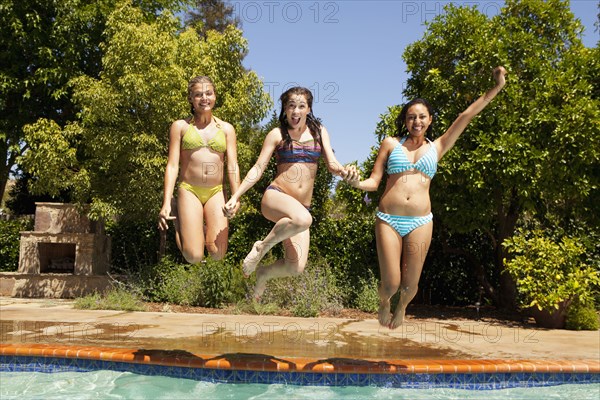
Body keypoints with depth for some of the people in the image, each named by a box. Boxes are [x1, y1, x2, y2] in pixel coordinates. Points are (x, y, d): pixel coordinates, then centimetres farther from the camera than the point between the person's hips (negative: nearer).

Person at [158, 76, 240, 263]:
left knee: (218, 254, -11)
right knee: (194, 257, -11)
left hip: (216, 193, 2)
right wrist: (166, 203, -11)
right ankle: (177, 218, 19)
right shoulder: (180, 126, 4)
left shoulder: (226, 128, 9)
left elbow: (232, 166, 2)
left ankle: (203, 230, 23)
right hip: (189, 191, -2)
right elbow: (172, 165, -1)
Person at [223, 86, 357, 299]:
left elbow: (332, 164, 5)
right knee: (303, 219, -39)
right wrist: (235, 197, -9)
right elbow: (258, 169, 0)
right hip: (275, 197, -4)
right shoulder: (277, 134, 3)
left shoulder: (319, 132, 12)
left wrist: (342, 171, -20)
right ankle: (262, 246, -12)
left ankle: (264, 273, 26)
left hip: (302, 208, 4)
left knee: (296, 267, -9)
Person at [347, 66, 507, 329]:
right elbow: (374, 181, 5)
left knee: (410, 284, 5)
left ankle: (401, 307, 41)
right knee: (390, 284, -3)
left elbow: (465, 117, 9)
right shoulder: (390, 144, 9)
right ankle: (384, 304, 34)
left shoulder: (436, 148, 12)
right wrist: (357, 183, -17)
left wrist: (497, 88, 7)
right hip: (388, 219, -1)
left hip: (420, 222, 1)